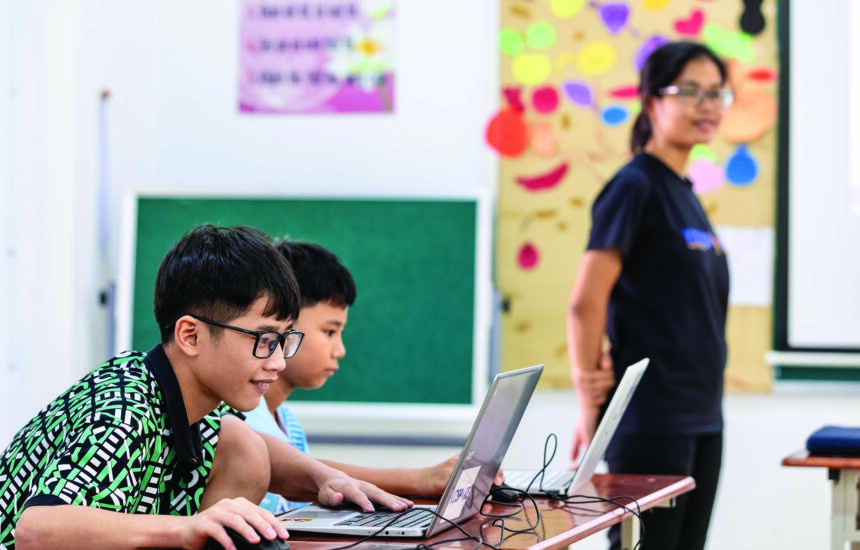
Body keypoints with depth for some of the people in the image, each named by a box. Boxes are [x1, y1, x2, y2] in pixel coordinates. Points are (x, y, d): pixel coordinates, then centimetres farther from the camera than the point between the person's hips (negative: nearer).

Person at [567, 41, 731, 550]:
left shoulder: (686, 195, 15)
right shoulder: (634, 187, -11)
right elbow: (586, 302, -15)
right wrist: (591, 408, -11)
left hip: (702, 419, 9)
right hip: (651, 421, -8)